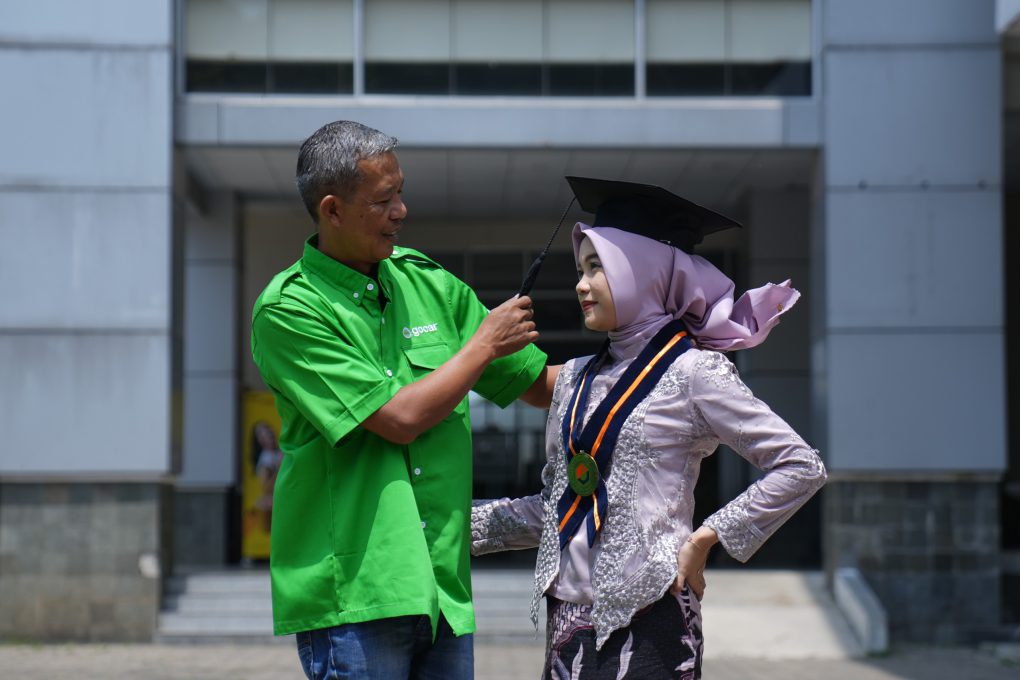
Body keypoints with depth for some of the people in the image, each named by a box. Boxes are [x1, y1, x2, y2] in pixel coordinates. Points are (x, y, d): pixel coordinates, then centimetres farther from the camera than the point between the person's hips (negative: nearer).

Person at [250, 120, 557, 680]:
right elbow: (401, 418, -15)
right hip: (351, 590, -6)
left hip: (442, 586, 6)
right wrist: (485, 343, -3)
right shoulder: (288, 310, -8)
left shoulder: (428, 283, 11)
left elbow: (540, 384, 18)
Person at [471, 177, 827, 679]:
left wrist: (706, 538, -10)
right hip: (568, 614, 6)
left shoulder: (692, 373, -5)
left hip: (648, 619, -6)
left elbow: (802, 468, -9)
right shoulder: (576, 378, 14)